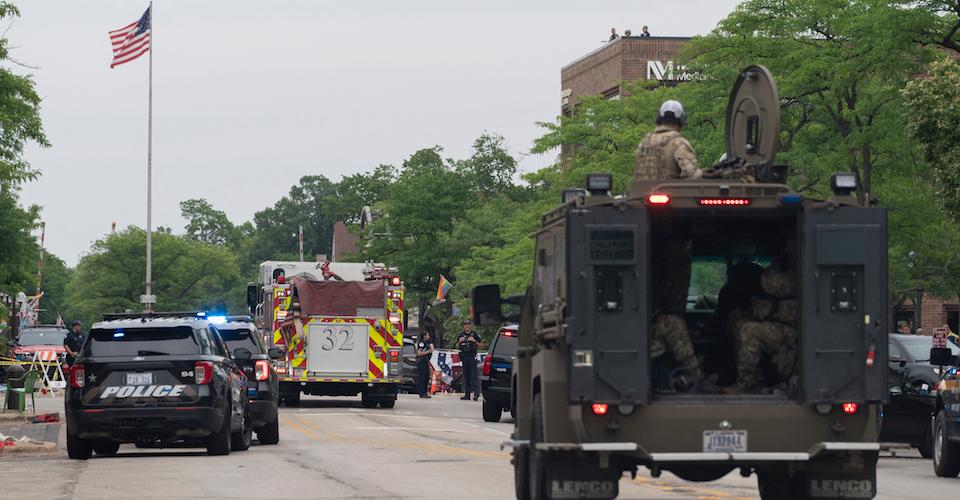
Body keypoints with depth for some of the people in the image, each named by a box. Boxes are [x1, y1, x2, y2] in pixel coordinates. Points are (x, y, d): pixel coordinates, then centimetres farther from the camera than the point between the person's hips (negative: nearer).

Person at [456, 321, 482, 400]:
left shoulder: (474, 334, 2)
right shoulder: (461, 335, 13)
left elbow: (480, 345, 4)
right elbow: (457, 346, 18)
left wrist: (474, 341, -13)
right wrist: (459, 341, -2)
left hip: (472, 356, -5)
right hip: (464, 356, 5)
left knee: (473, 374, -12)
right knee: (466, 375, 6)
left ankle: (476, 392, -17)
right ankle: (467, 394, 8)